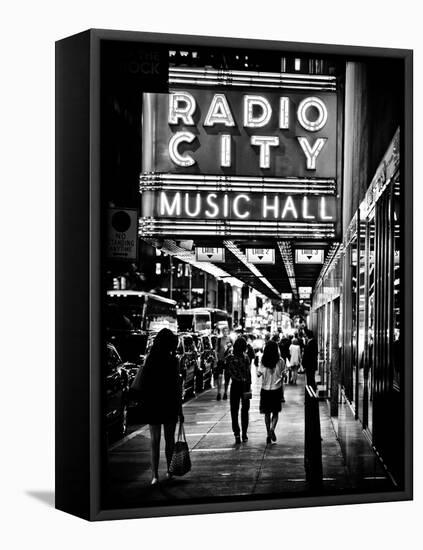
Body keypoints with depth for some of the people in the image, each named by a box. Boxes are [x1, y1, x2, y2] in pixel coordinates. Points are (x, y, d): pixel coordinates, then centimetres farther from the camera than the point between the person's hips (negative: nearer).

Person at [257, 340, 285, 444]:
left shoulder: (263, 361, -7)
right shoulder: (280, 361, -8)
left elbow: (259, 374, -5)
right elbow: (282, 373, 2)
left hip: (265, 389, 1)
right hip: (277, 389, -1)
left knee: (267, 413, 11)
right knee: (275, 412, 11)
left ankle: (269, 434, 10)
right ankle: (272, 428, -12)